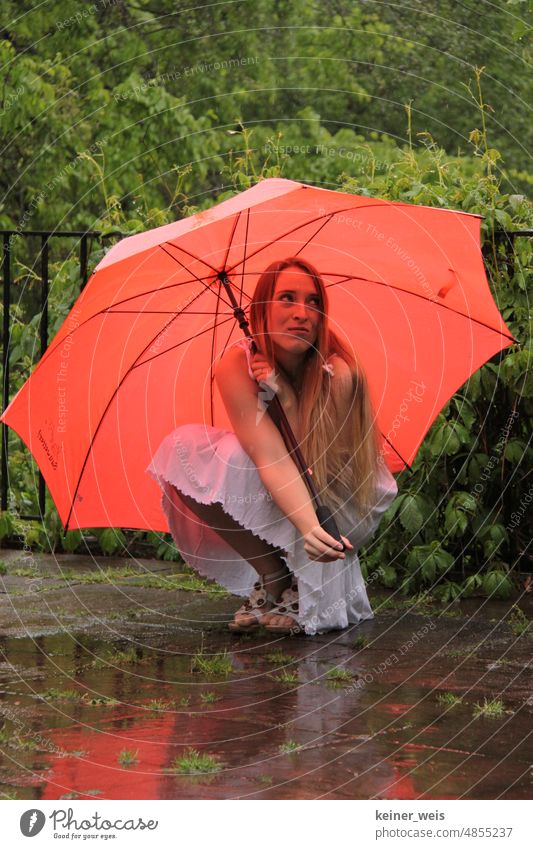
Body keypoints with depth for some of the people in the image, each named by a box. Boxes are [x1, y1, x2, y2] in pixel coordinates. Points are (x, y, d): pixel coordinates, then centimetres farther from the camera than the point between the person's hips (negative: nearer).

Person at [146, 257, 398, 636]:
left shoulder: (337, 373, -27)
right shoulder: (235, 367, -22)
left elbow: (319, 462, -22)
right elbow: (271, 458, -33)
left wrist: (286, 396, -31)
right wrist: (309, 528, -50)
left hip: (342, 501, -4)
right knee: (184, 449, -19)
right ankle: (272, 578, -11)